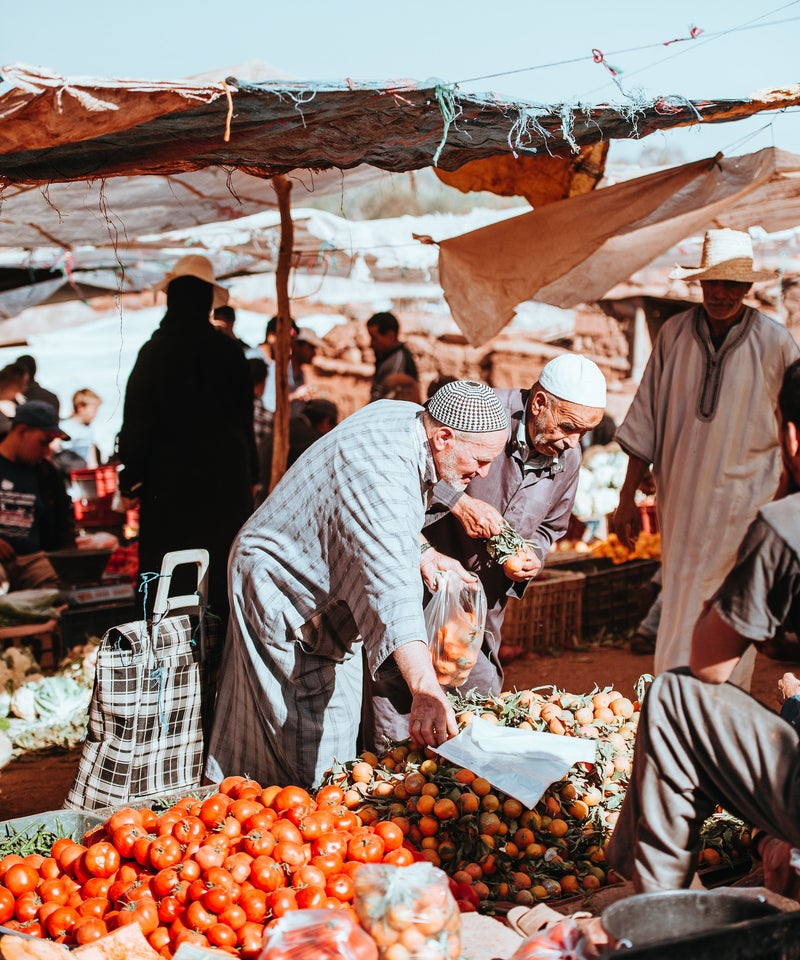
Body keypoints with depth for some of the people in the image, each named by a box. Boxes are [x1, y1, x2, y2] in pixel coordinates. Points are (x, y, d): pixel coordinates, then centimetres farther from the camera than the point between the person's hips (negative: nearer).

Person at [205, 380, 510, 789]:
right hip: (284, 590, -10)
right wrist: (426, 690, -58)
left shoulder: (407, 415, -8)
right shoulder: (380, 474, -38)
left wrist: (421, 552, 2)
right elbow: (392, 591, -50)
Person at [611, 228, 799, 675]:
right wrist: (627, 497, 5)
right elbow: (645, 421, 5)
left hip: (742, 502, -2)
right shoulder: (674, 333, -1)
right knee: (678, 602, 8)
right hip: (680, 498, 2)